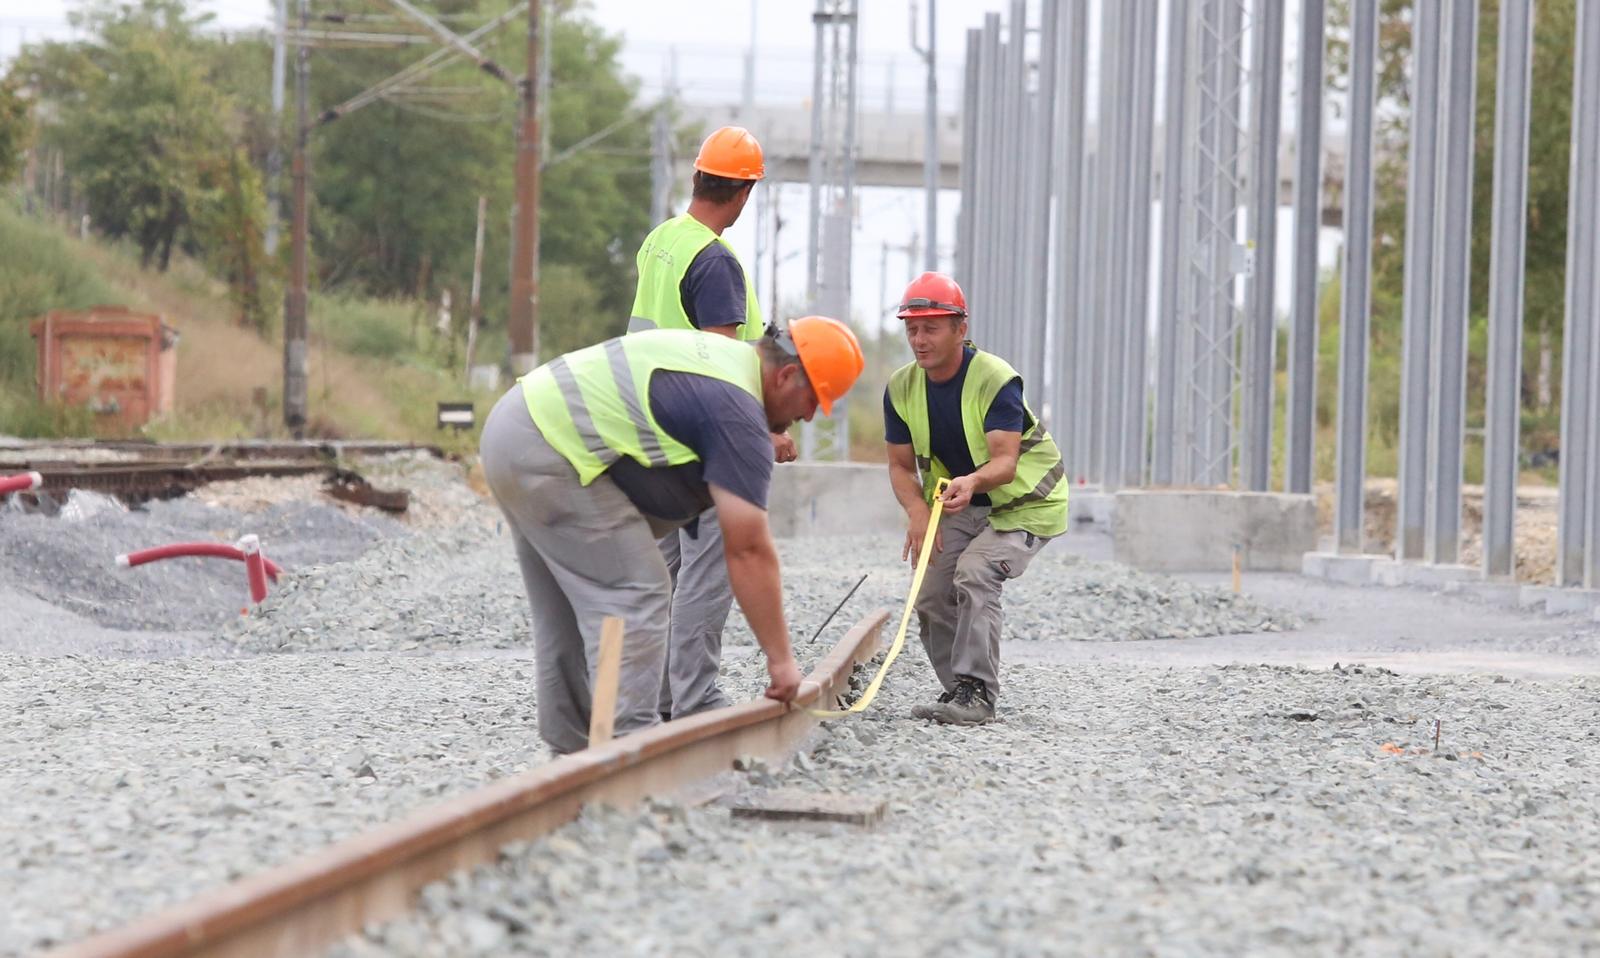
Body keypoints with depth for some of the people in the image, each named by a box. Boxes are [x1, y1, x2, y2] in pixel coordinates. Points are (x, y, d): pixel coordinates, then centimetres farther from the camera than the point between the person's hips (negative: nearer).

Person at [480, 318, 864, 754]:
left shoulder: (723, 354, 16)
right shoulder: (738, 413, -14)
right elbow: (748, 551, -15)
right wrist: (780, 659, -10)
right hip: (549, 451, -11)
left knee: (568, 604, 16)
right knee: (635, 595, -8)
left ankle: (572, 744, 21)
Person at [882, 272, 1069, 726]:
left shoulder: (997, 379, -25)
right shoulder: (901, 387, -6)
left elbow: (1005, 461, -34)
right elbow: (901, 465, -3)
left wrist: (972, 481, -57)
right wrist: (917, 511, -25)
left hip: (1023, 503, -6)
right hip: (957, 505, 6)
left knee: (974, 573, -28)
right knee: (931, 593, -6)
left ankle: (976, 692, -28)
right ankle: (958, 691, 9)